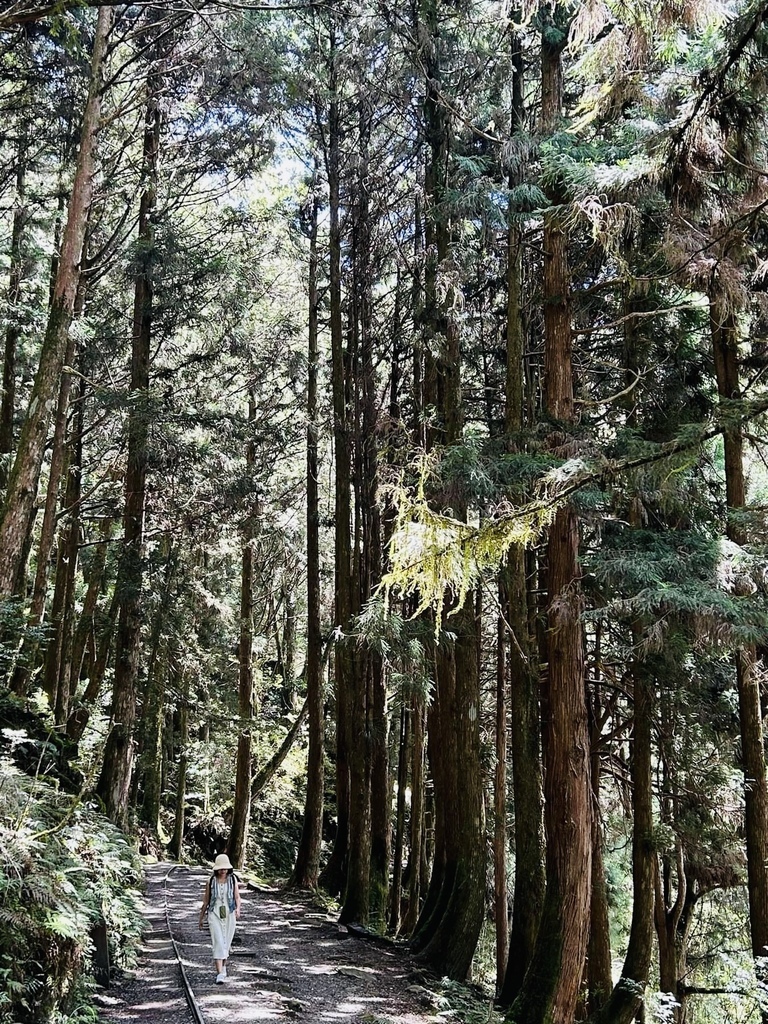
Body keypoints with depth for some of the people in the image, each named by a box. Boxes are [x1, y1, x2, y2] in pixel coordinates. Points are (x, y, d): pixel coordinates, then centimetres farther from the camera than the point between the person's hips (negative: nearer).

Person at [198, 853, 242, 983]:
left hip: (229, 915, 2)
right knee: (218, 943, -15)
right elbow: (206, 900, 6)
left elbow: (237, 897, -4)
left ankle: (223, 966, 39)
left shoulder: (233, 879, -2)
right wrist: (201, 917, 13)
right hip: (214, 915, -2)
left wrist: (238, 909, -24)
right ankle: (220, 974, -19)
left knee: (226, 943, 13)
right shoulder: (211, 881, -3)